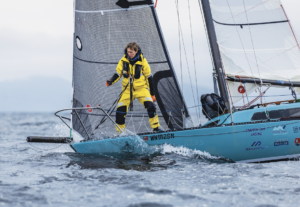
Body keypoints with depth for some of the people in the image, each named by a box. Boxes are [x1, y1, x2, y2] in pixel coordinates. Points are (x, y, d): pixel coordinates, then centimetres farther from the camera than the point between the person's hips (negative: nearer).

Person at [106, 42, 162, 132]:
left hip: (141, 88, -2)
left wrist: (152, 93, -1)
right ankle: (119, 132, 13)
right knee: (120, 111, -6)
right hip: (127, 89, 2)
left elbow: (149, 78, -1)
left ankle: (156, 128, -14)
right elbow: (118, 74, 6)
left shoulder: (142, 61, -8)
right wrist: (111, 81, -15)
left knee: (150, 105, -25)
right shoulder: (123, 61, -3)